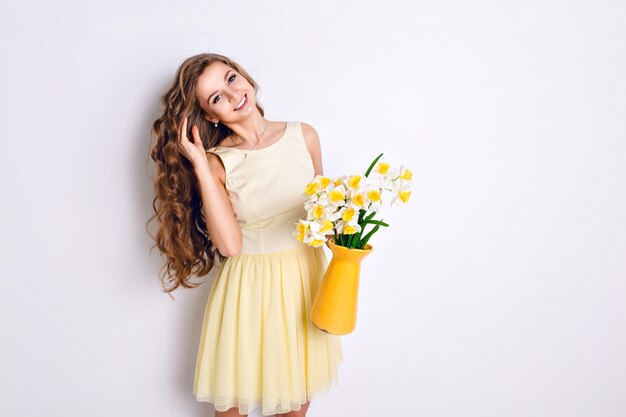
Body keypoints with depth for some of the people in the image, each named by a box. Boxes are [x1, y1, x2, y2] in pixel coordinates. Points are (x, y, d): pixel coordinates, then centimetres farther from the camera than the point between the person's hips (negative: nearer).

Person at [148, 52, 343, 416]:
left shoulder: (303, 135, -4)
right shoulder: (215, 161, -10)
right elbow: (229, 244, -22)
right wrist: (199, 164, -21)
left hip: (305, 276, 3)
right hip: (249, 287, -2)